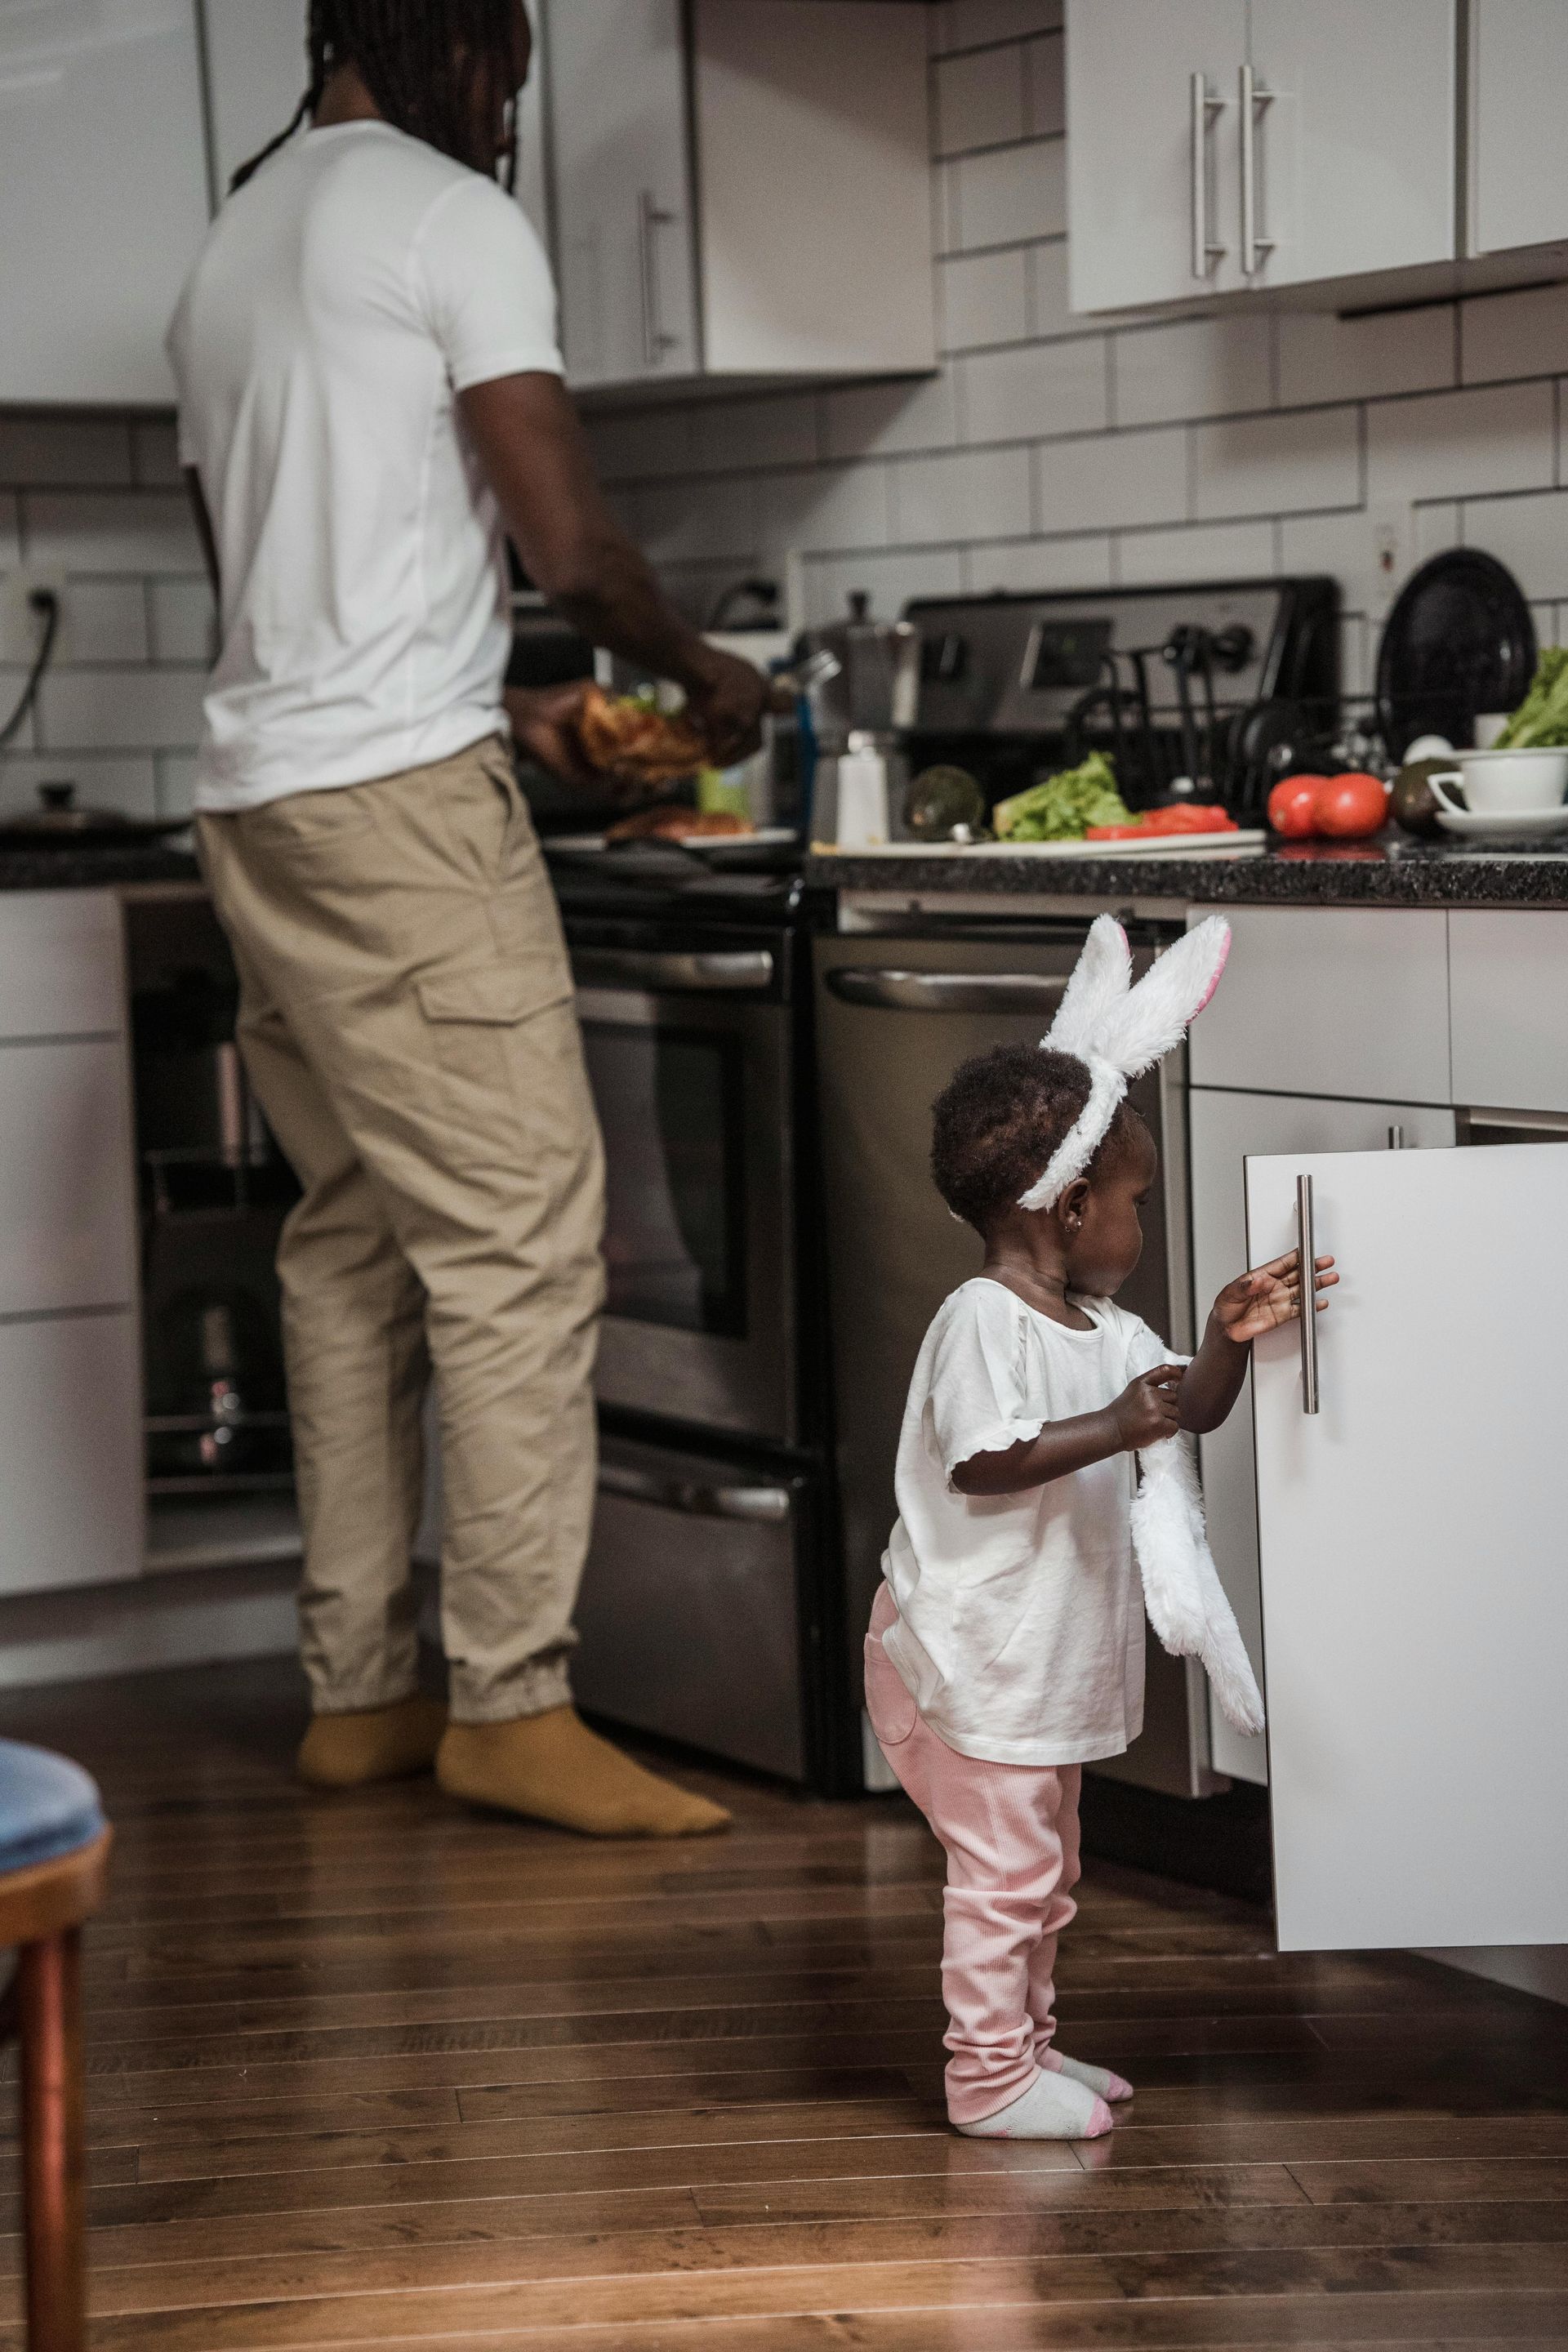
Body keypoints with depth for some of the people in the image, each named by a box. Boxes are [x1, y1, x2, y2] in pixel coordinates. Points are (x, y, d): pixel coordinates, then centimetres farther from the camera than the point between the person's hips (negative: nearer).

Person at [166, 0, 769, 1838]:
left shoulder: (228, 253, 22)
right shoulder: (453, 220, -5)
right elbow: (567, 543, -10)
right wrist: (705, 674, 7)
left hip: (255, 793, 9)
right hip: (399, 797, -9)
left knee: (353, 1242, 10)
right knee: (518, 1232, -9)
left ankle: (356, 1692, 11)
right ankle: (511, 1703, -9)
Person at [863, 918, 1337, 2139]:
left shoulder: (1105, 1333, 10)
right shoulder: (981, 1323, -18)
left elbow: (1191, 1411, 13)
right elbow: (982, 1462, -27)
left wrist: (1228, 1339, -6)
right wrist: (1116, 1425, -32)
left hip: (1046, 1661, 10)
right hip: (969, 1660, -10)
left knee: (1044, 1868, 19)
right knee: (1003, 1868, -3)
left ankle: (1030, 2041, 31)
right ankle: (991, 2076, 5)